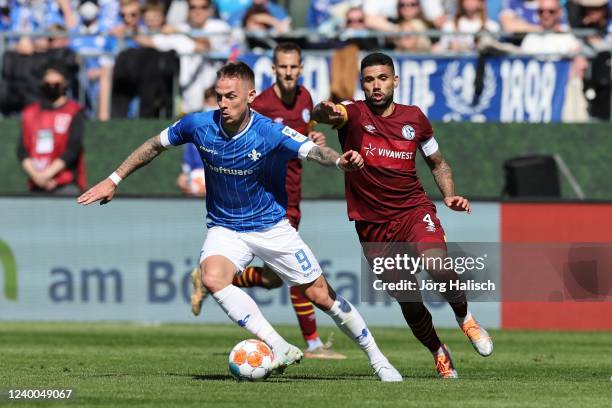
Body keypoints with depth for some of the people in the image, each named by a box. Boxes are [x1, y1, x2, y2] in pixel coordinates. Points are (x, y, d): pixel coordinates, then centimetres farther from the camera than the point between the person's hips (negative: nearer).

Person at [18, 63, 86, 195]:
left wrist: (47, 174, -11)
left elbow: (73, 148, -6)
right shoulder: (30, 112, 16)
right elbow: (22, 150, 11)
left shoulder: (74, 112, 3)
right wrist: (35, 174, -6)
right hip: (36, 187, 4)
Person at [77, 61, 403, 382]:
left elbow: (313, 151, -38)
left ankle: (377, 360, 20)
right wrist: (114, 179, 5)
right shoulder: (199, 125, -13)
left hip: (272, 227, -2)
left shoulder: (271, 133, -23)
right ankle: (280, 349, -28)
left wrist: (340, 160, -60)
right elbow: (155, 145, 4)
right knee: (212, 278, -30)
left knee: (322, 296, -1)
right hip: (225, 229, 2)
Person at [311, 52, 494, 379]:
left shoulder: (414, 118, 5)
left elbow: (437, 162, 19)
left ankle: (464, 316, 2)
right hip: (372, 224, 0)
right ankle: (438, 352, 29)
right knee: (410, 302, 2)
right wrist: (324, 112, -52)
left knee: (437, 268, -29)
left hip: (414, 210, 0)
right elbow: (320, 115, -27)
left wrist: (449, 195, 2)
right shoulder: (354, 113, -4)